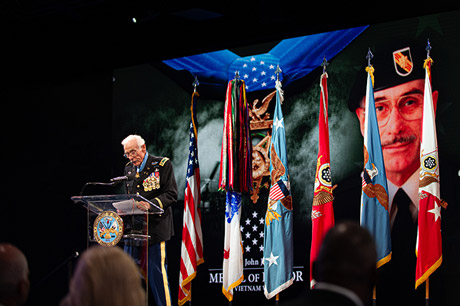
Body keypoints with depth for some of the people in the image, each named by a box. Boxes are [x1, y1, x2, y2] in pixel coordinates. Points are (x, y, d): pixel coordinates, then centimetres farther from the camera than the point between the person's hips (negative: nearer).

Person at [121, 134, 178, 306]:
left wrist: (150, 205, -24)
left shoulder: (162, 164, -3)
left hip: (155, 226, -6)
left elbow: (171, 195, -9)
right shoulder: (129, 169, 16)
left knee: (156, 269, -8)